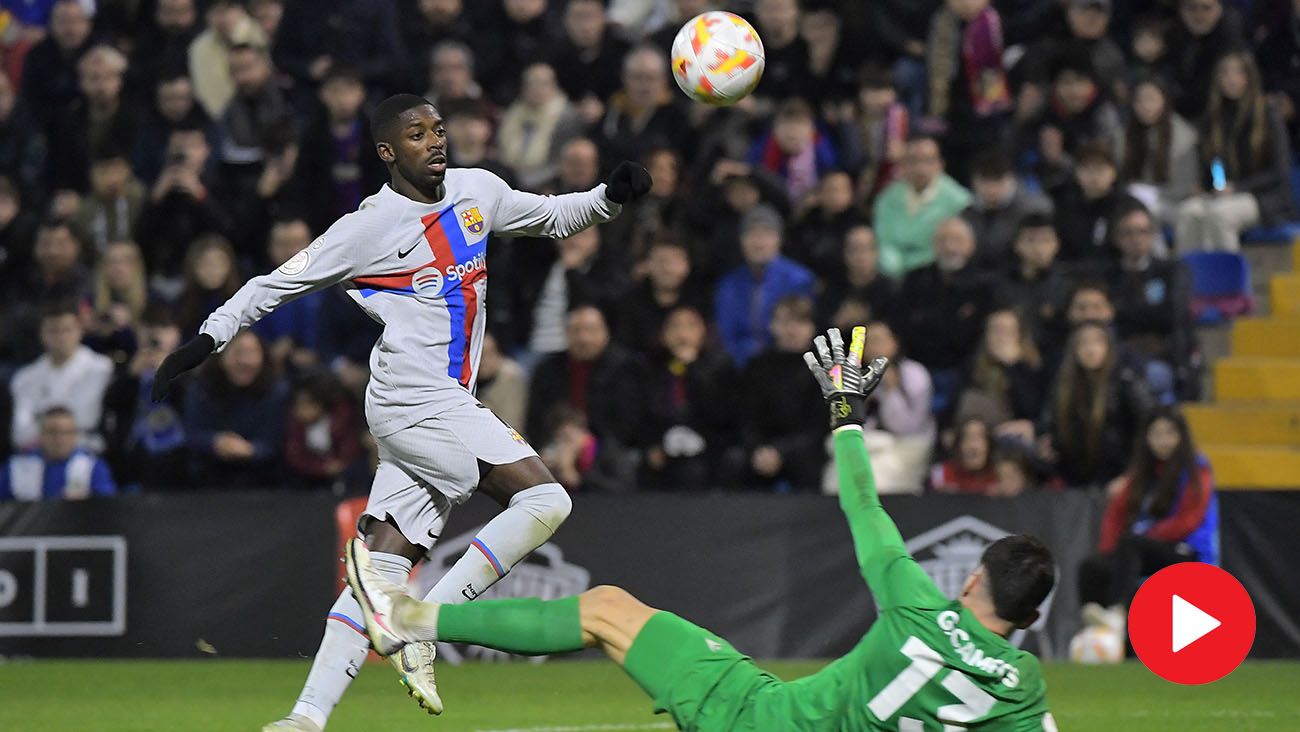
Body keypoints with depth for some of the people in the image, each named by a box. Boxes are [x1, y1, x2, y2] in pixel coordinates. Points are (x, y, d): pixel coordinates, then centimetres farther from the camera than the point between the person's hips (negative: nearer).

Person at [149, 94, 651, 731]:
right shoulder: (372, 225, -7)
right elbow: (278, 282, 0)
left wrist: (611, 196, 9)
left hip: (447, 406, 7)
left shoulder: (477, 191, 12)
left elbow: (553, 217, 27)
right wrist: (209, 337, -7)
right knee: (545, 500, -17)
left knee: (385, 564, 0)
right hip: (415, 402, -7)